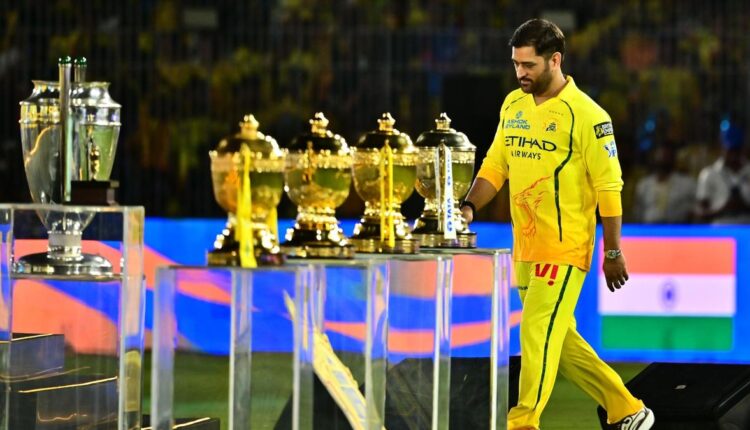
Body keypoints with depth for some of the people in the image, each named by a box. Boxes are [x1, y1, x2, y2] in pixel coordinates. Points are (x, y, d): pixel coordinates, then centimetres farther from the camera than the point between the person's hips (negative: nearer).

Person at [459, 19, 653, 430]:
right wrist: (469, 206, -3)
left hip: (564, 249, -8)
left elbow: (608, 187, -10)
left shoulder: (586, 115, -12)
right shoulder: (513, 105, 8)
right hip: (525, 247, 8)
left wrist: (613, 252, -10)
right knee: (561, 339, 13)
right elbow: (495, 165, 13)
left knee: (539, 333, -12)